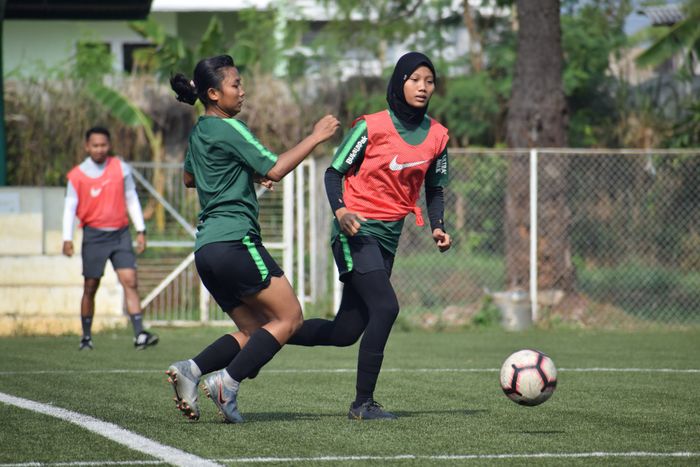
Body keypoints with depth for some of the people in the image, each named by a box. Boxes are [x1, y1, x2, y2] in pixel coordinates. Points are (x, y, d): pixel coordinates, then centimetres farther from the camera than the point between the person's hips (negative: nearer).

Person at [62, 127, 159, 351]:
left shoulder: (121, 168, 4)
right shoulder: (77, 175, -1)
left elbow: (132, 199, 10)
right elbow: (70, 207, -1)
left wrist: (141, 230, 7)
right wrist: (67, 238, -10)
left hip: (120, 233, 1)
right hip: (94, 235, -1)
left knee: (130, 281, -11)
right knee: (90, 287, 4)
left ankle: (139, 334, -18)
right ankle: (86, 337, 17)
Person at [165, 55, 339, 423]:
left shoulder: (199, 132, 18)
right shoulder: (229, 130, -9)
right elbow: (275, 170, -14)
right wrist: (315, 137, -6)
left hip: (206, 247, 9)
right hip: (234, 240, -9)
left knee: (255, 330, 11)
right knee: (289, 318, -3)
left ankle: (190, 369, -8)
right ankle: (227, 381, -15)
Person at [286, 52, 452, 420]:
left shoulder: (437, 136, 6)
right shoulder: (372, 126, -10)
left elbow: (434, 189, 15)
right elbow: (334, 172, -5)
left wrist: (437, 228, -2)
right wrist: (340, 210, -22)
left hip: (389, 237, 6)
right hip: (357, 230, -6)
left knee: (346, 332, 3)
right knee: (385, 307, -21)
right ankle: (363, 403, -11)